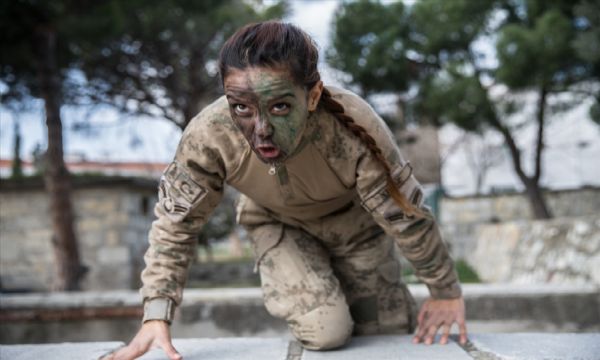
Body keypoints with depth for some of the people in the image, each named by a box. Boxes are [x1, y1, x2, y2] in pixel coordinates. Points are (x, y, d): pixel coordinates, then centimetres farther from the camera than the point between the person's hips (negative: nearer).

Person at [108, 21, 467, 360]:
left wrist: (447, 292, -12)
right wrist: (156, 316, -23)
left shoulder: (354, 131, -42)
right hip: (277, 223, 0)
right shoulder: (207, 137, -37)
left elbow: (407, 216, -26)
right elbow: (175, 223, -19)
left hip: (354, 220, 0)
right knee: (325, 330, -16)